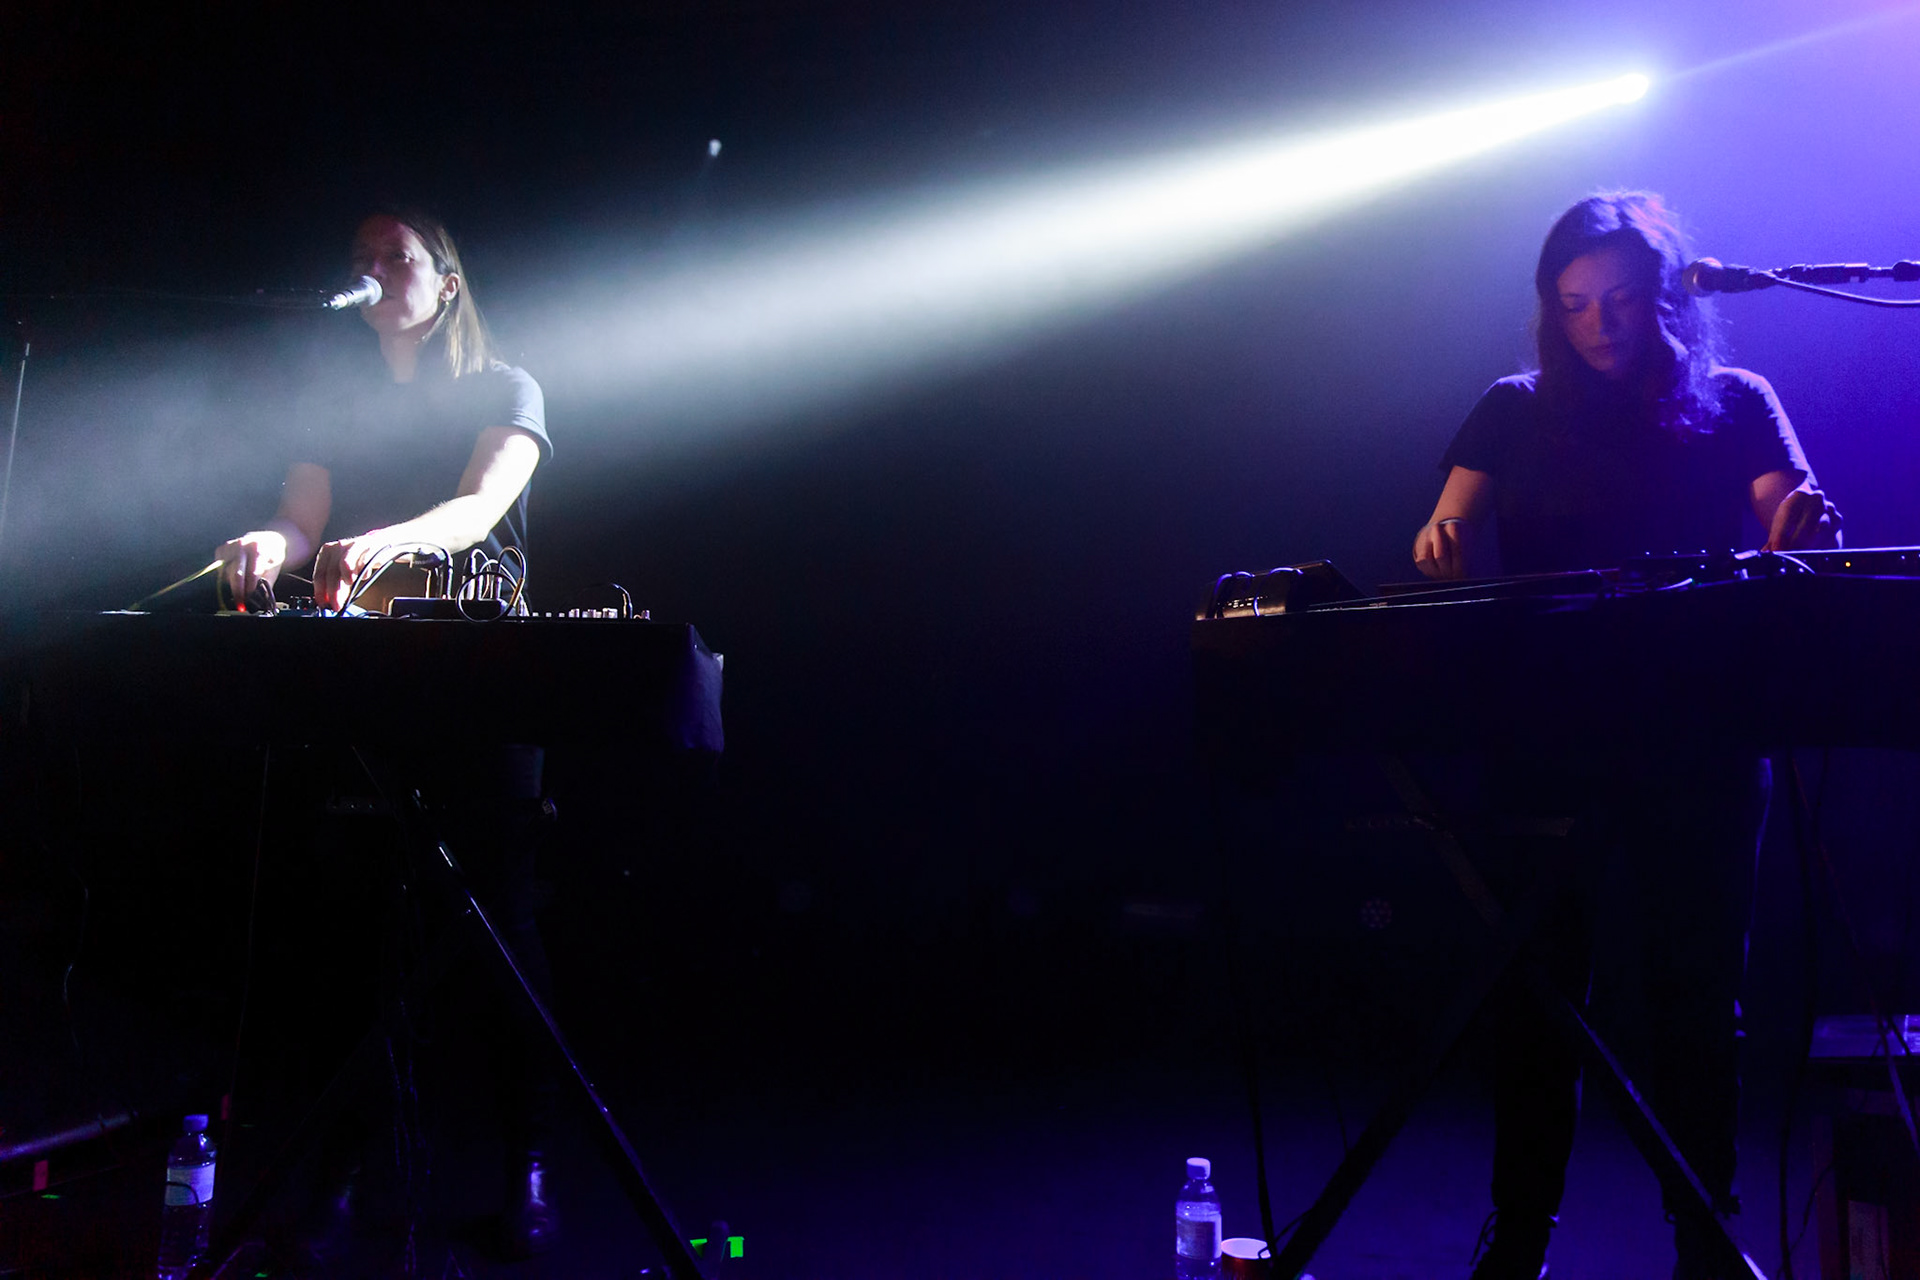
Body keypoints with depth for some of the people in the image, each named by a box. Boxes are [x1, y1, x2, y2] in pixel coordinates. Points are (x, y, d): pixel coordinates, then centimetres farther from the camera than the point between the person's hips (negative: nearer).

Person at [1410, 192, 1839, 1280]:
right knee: (1535, 985, 2)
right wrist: (1441, 542, -22)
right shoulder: (1516, 412, 11)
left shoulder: (1734, 403, 8)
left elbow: (1793, 533, -4)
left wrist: (1806, 525, -29)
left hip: (1698, 738, -1)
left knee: (1696, 988, 1)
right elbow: (1451, 541, 2)